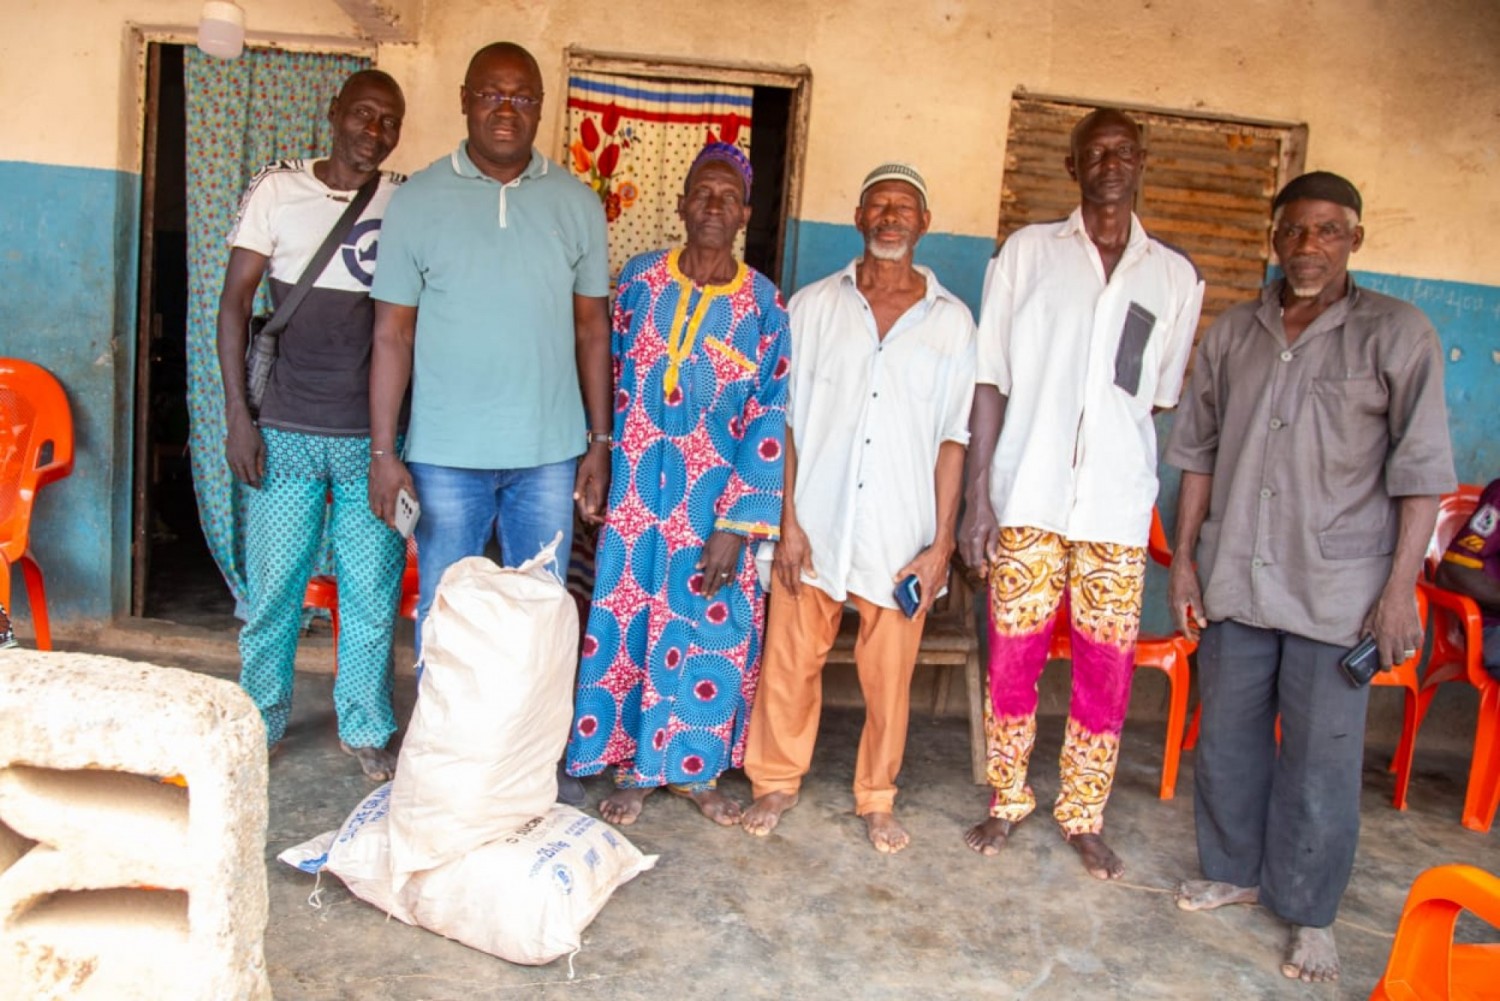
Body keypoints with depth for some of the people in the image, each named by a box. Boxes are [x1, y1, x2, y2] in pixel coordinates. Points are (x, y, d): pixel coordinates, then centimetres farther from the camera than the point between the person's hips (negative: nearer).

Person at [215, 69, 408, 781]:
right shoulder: (277, 190, 3)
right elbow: (235, 301, 3)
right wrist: (237, 415, -4)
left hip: (376, 435, 1)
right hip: (286, 431, -1)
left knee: (373, 592, 6)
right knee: (273, 588, 6)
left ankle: (366, 728, 22)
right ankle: (259, 723, 25)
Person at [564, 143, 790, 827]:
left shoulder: (763, 303, -2)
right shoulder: (640, 279, 2)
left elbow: (768, 420, -6)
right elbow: (608, 379, 6)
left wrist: (736, 525, -12)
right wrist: (597, 475, 3)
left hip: (714, 501, 0)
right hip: (636, 494, 1)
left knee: (711, 632, 7)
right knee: (628, 625, 5)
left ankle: (694, 768, 26)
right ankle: (630, 769, 22)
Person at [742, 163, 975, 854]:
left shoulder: (950, 319, 5)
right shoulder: (815, 305, 6)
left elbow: (953, 437, 3)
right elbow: (789, 419, 3)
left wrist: (942, 542, -2)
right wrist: (788, 518, -4)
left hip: (900, 534, 0)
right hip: (816, 523, 0)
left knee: (889, 675, 8)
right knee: (791, 660, 7)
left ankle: (877, 797, 28)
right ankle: (776, 781, 27)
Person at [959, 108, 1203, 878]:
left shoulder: (1175, 277, 11)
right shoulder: (1028, 252, 5)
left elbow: (1165, 401, 12)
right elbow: (990, 381, 1)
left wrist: (1141, 485, 4)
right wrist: (977, 494, -5)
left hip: (1119, 506, 2)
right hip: (1027, 497, -1)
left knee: (1107, 667, 6)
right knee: (1013, 655, 6)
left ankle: (1083, 815, 25)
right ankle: (1007, 803, 25)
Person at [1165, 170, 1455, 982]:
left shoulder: (1397, 335, -3)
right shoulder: (1231, 335, 7)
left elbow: (1420, 471, -4)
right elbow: (1198, 454, 10)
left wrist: (1400, 587, -8)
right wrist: (1184, 560, 7)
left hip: (1337, 590, -3)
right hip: (1235, 579, 4)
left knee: (1321, 755, 4)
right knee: (1227, 738, 14)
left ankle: (1309, 911, 22)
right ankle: (1232, 870, 34)